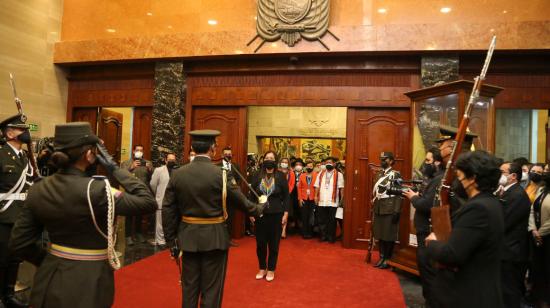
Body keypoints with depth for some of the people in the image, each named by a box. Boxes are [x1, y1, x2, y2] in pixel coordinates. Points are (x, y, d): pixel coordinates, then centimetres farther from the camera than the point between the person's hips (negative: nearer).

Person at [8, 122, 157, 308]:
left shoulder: (38, 190, -5)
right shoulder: (96, 190, -24)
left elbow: (19, 244, 1)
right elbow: (148, 202, -18)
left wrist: (48, 262, 17)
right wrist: (115, 169, -14)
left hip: (49, 280, 6)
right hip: (88, 283, -5)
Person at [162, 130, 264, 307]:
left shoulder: (177, 174, -4)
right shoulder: (220, 174, -14)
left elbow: (168, 210, -1)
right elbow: (240, 200, -4)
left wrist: (171, 240, 8)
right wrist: (258, 210, 16)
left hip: (188, 237, 4)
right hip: (214, 237, -4)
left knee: (189, 287, 18)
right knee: (211, 289, 10)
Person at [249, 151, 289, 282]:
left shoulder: (281, 177, -3)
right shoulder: (257, 177, 2)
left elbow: (286, 197, -1)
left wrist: (286, 213, -6)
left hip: (276, 215, -1)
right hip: (260, 214, 2)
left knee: (273, 244, 8)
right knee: (260, 243, 8)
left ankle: (271, 270, 23)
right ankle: (262, 268, 27)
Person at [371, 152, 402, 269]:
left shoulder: (395, 174, -6)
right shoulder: (378, 174, 14)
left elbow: (398, 193, -12)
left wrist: (396, 211, -18)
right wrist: (374, 207, 13)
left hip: (390, 209, -6)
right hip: (379, 209, 7)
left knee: (389, 235, 2)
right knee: (379, 234, 11)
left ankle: (388, 259, 14)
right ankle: (382, 258, 22)